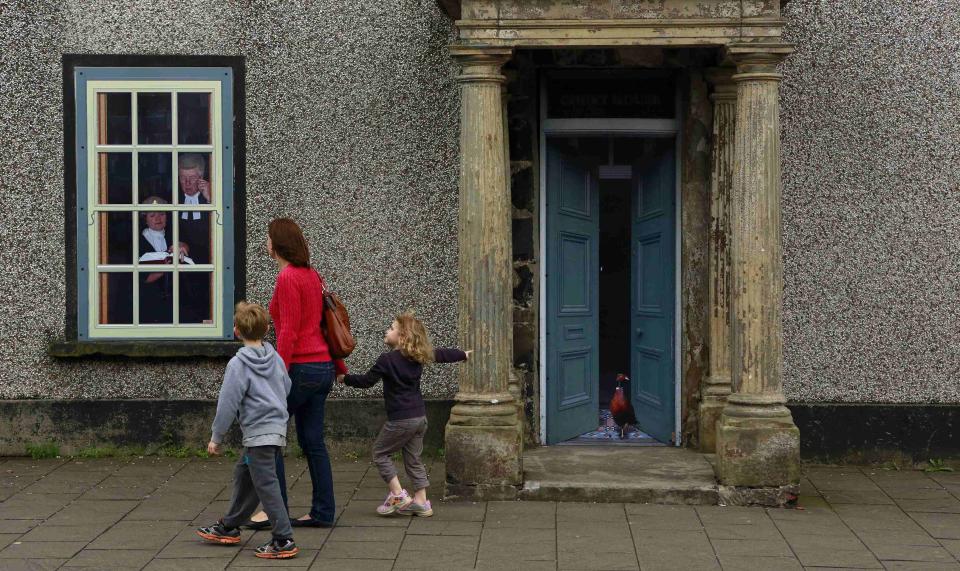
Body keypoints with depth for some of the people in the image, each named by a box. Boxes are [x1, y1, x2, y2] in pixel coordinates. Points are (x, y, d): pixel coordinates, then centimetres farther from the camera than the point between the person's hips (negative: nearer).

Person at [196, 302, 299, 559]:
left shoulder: (238, 364, -13)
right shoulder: (276, 358, 8)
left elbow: (228, 403, -13)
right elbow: (286, 387, 20)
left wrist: (216, 437, -5)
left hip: (259, 434, -9)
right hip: (277, 428, 9)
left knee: (266, 486, -6)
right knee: (243, 474, 22)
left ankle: (284, 541, -6)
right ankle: (229, 527, 33)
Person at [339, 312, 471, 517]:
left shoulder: (388, 359, -14)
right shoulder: (419, 356, 6)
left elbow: (366, 381, -9)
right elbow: (441, 354, 21)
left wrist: (344, 378, 6)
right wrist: (464, 354, 38)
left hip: (400, 419, -7)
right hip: (420, 416, 7)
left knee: (380, 453, 8)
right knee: (413, 458, 14)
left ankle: (398, 495, 0)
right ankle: (421, 502, 13)